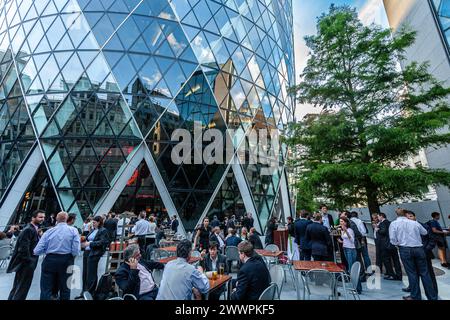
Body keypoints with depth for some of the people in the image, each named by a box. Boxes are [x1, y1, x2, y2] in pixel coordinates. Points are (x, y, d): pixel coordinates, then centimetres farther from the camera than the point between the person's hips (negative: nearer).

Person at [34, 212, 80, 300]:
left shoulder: (49, 231, -4)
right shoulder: (73, 231, -9)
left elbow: (37, 251, -5)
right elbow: (76, 251, -14)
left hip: (50, 260, 1)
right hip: (66, 261, 0)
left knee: (46, 289, 13)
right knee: (65, 289, 16)